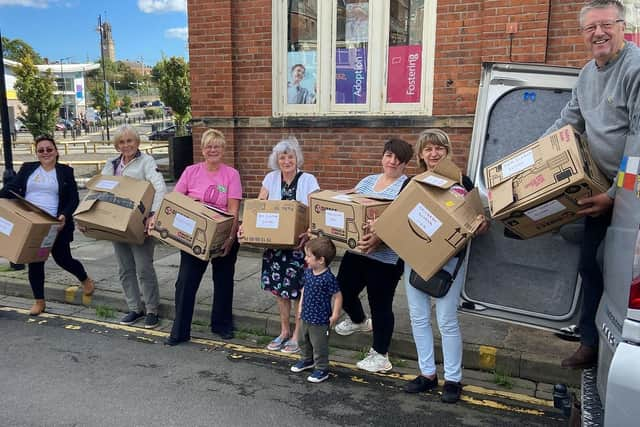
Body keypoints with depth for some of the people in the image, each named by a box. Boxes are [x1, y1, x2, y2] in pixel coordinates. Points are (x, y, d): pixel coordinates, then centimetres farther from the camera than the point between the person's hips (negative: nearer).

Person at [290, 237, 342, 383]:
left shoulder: (328, 278, -26)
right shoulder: (308, 272, -3)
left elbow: (337, 296, -18)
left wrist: (335, 315, -15)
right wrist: (300, 306, 14)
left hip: (320, 320, -8)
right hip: (306, 316, 8)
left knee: (319, 345, 6)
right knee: (303, 340, 25)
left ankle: (322, 369, 25)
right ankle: (307, 360, 48)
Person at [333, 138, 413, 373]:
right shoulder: (368, 180, 13)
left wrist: (379, 238, -35)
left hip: (385, 257, -7)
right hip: (356, 250, 7)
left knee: (380, 304, 4)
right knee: (344, 291, 17)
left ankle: (380, 355, 23)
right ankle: (359, 321, 49)